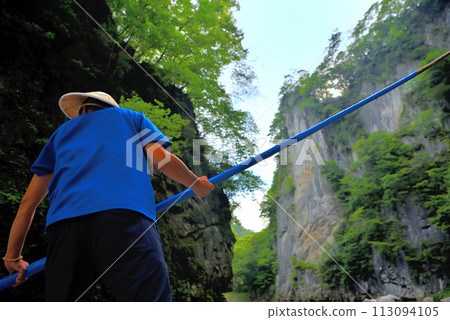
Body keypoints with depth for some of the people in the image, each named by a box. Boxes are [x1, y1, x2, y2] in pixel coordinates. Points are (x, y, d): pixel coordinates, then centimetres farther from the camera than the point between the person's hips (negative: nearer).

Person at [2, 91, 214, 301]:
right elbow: (162, 159, 11)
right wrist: (198, 184, 27)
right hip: (126, 212, -3)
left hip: (63, 222, 4)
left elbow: (28, 201, 31)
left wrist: (12, 256, 38)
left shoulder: (61, 132, 36)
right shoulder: (131, 116, 30)